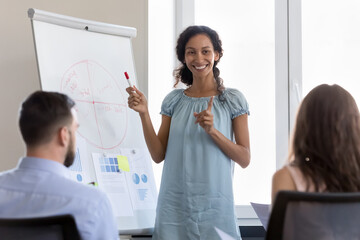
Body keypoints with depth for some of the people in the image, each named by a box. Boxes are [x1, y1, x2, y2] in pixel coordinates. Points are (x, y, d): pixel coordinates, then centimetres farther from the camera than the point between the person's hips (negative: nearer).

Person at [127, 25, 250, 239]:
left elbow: (245, 159, -3)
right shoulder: (174, 101, 8)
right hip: (175, 206, 2)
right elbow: (158, 155, 4)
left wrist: (212, 131, -16)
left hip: (214, 205, -2)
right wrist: (144, 113, -6)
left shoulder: (233, 100, 1)